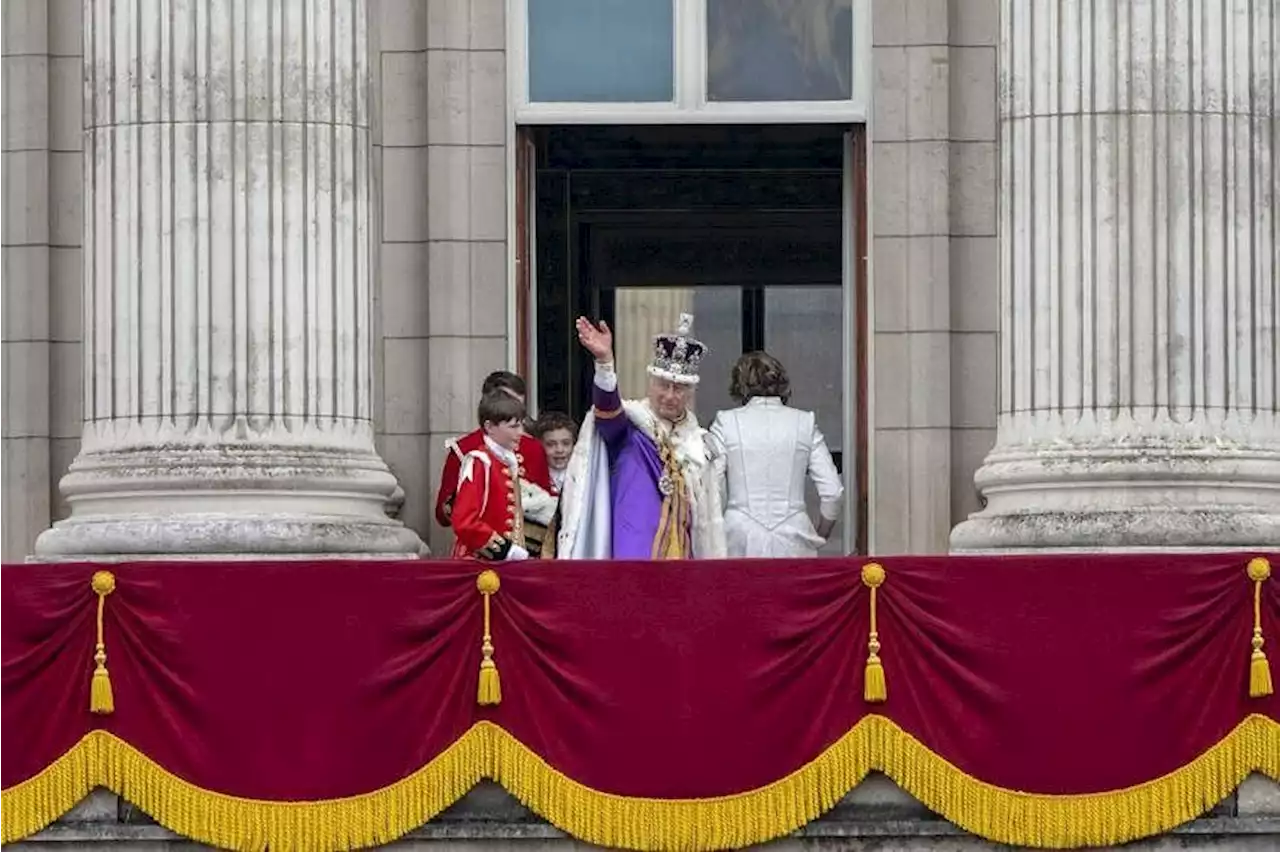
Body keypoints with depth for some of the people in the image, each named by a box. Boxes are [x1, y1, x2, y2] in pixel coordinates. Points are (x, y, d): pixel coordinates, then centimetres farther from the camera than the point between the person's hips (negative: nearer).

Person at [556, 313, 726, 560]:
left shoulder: (694, 440, 13)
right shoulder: (629, 425, -4)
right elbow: (607, 405, -28)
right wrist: (605, 362, -47)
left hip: (679, 554, 6)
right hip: (634, 554, -6)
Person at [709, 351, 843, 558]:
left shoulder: (726, 423, 1)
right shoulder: (805, 422, 5)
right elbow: (833, 493, 1)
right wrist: (818, 539, 16)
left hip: (742, 546, -1)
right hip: (793, 546, 1)